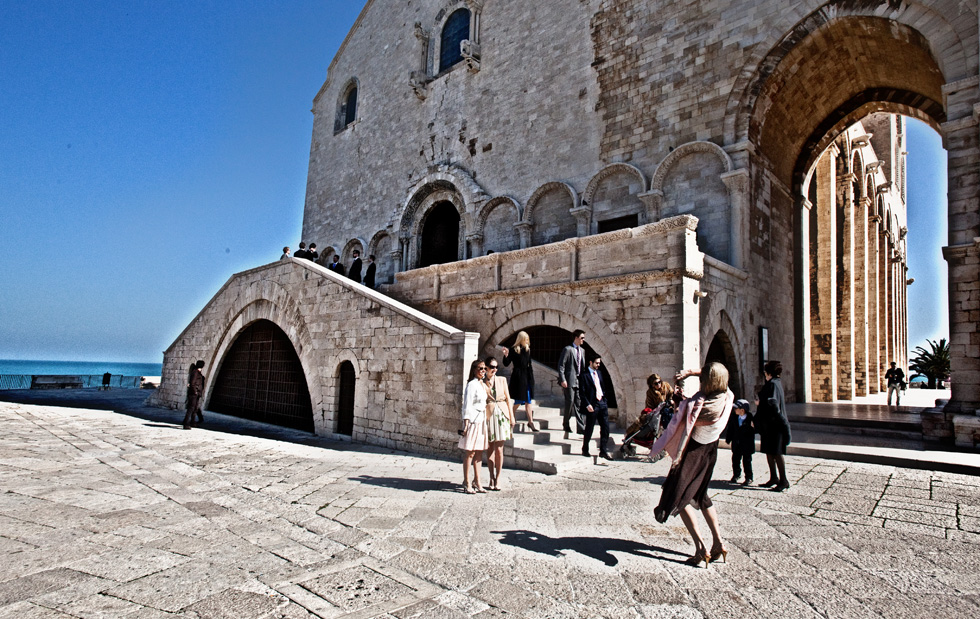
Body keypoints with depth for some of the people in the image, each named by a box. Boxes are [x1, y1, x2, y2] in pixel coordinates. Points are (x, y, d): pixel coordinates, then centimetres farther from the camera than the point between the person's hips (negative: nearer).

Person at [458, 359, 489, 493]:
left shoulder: (483, 385, 14)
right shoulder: (472, 384, -12)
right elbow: (467, 406, -14)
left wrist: (485, 421, 16)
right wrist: (466, 425, -17)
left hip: (481, 421, 8)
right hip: (473, 420, -8)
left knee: (479, 452, 11)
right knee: (470, 452, -2)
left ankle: (477, 482, 18)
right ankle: (466, 483, 6)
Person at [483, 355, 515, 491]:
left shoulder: (502, 380, 7)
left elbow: (508, 398, 9)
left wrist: (512, 416, 6)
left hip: (501, 415, 1)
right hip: (488, 415, -1)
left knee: (499, 449, -1)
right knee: (490, 448, 5)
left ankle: (498, 478, 11)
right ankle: (492, 478, 17)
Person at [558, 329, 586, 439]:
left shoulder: (582, 350, 15)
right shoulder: (568, 349, -7)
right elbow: (561, 365, -9)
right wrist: (563, 380, -15)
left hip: (579, 381, 7)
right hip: (570, 381, -6)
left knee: (579, 404, 5)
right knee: (570, 402, -2)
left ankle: (580, 427, 7)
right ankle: (566, 425, 15)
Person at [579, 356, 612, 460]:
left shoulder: (598, 373, 15)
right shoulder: (584, 375, -8)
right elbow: (582, 392, -11)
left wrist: (605, 400, 11)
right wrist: (587, 405, -17)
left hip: (602, 404, 7)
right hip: (592, 406, -7)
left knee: (605, 428, 5)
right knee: (589, 429, 3)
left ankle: (603, 451, 14)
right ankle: (585, 450, 19)